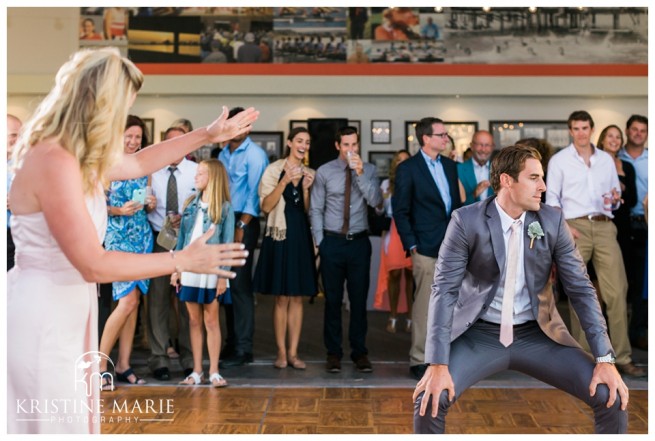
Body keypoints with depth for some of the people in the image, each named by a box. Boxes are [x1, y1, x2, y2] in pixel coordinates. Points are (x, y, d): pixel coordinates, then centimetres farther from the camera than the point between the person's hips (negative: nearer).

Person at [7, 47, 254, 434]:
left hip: (67, 309, 10)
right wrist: (183, 260, -18)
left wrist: (206, 136, 24)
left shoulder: (77, 154, 6)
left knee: (73, 418, 19)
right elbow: (94, 265, -25)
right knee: (55, 424, 2)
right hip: (43, 317, -10)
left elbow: (136, 164, 26)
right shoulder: (54, 161, -25)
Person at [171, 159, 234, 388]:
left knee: (211, 321, 2)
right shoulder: (190, 204, 8)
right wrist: (176, 268, 6)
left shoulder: (225, 208, -4)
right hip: (189, 268, 4)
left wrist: (223, 276, -10)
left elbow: (227, 244, -5)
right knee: (194, 321, 8)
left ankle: (214, 372, 9)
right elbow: (182, 237, 10)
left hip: (211, 271, -4)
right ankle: (197, 371, 14)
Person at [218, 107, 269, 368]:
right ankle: (232, 342, 18)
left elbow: (254, 193, -12)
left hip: (244, 221, -7)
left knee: (240, 284, -8)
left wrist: (241, 227, -17)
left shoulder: (255, 155, -7)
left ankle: (243, 349, -4)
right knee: (226, 282, 9)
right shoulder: (223, 154, 15)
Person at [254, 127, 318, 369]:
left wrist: (306, 188, -8)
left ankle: (293, 352, 11)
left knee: (297, 297, 6)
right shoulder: (274, 170, -2)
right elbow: (266, 206, -9)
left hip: (301, 237, 4)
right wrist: (285, 181, -17)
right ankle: (281, 352, 10)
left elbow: (309, 210, 8)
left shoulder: (309, 174, 10)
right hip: (280, 236, -4)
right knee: (281, 298, 2)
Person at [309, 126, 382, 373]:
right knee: (333, 300, 6)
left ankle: (359, 352, 15)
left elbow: (375, 201, -11)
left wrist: (360, 174, -19)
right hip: (332, 242, 0)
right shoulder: (324, 172, 1)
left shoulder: (368, 171, 3)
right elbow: (315, 209, 3)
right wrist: (319, 240, -2)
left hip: (359, 242, 1)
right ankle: (333, 353, 15)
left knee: (359, 299, 5)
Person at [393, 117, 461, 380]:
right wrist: (411, 245, -10)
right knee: (424, 306, -4)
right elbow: (400, 211, -6)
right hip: (427, 248, -6)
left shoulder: (450, 166, 13)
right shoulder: (408, 168, -6)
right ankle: (419, 360, 5)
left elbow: (456, 203, 17)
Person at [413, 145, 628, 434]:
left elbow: (582, 289, -2)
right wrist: (438, 364, -24)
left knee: (612, 397, -13)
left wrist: (605, 359, -11)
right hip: (480, 335, -2)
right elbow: (444, 290, -14)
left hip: (536, 335, 3)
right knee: (429, 399, -27)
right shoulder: (466, 221, -12)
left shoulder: (552, 221, -4)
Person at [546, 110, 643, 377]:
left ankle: (622, 357, -3)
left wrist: (615, 199, -3)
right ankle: (582, 354, 11)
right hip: (574, 227, -2)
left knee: (617, 291, -7)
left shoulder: (606, 159, 16)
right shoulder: (559, 160, 6)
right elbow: (551, 197, 3)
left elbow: (616, 193, 21)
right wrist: (563, 226, -11)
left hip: (604, 226, 2)